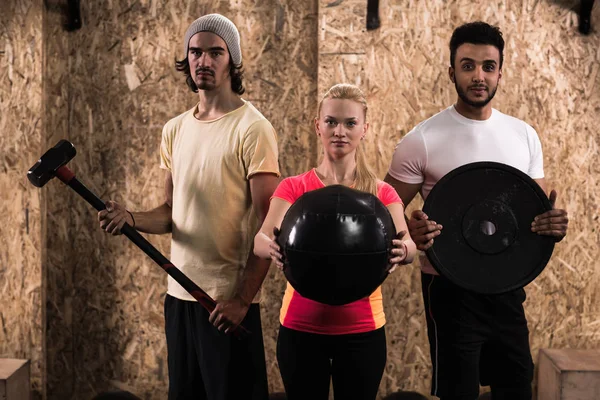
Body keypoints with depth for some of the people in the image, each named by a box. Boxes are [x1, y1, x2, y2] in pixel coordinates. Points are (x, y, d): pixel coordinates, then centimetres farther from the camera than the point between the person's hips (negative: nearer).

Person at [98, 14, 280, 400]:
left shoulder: (252, 128, -10)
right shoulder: (174, 130, 10)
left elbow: (270, 224, -13)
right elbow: (173, 211, 14)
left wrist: (243, 298, -17)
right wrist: (132, 219, -7)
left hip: (229, 298, -6)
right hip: (179, 293, 6)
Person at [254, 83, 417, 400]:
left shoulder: (382, 193, 2)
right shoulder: (294, 188, 1)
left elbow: (408, 245, -12)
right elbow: (260, 241, -12)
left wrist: (402, 251, -35)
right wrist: (273, 247, -36)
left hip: (362, 331, 0)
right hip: (301, 328, 0)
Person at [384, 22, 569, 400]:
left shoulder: (524, 135, 3)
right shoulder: (422, 140, -11)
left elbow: (540, 206, 11)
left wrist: (552, 223, -14)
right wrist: (412, 231, -30)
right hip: (451, 287, -5)